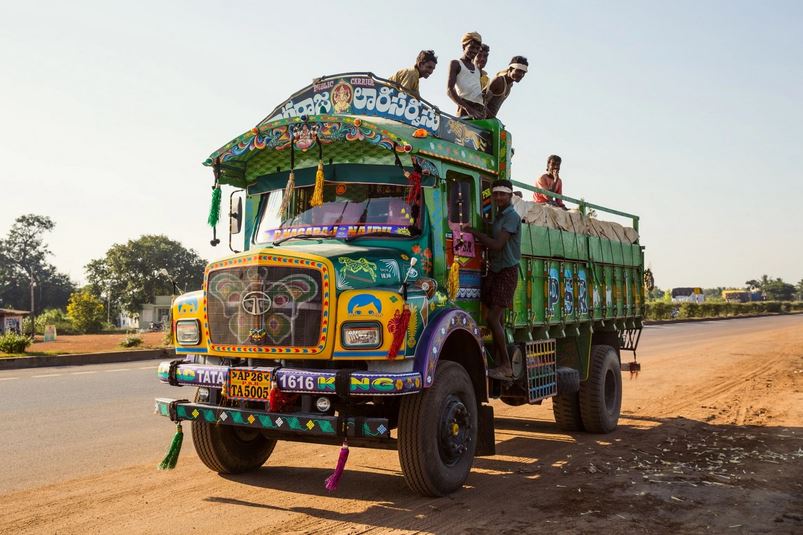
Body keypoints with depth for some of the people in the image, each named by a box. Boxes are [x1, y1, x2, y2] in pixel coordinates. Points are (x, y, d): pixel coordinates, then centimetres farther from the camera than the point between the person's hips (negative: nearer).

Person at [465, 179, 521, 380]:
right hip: (494, 271, 8)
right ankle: (498, 364, 10)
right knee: (497, 320, 7)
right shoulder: (498, 216, 17)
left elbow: (497, 244, -20)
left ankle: (506, 366, -8)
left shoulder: (511, 217, -11)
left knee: (492, 318, -14)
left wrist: (474, 232, -13)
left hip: (507, 272, -8)